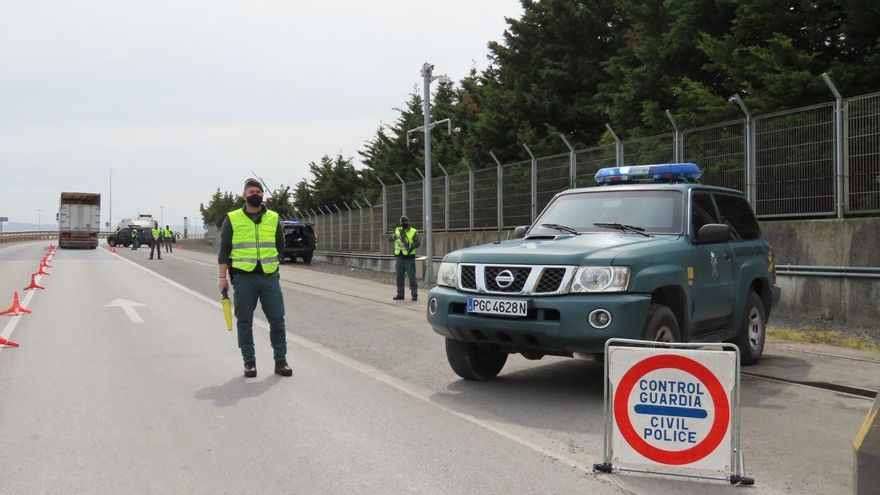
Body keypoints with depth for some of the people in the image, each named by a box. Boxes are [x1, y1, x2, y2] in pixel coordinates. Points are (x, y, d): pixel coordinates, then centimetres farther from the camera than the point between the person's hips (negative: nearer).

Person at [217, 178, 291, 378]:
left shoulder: (273, 218, 10)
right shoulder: (232, 219, 4)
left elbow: (280, 247, 19)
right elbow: (224, 250, 3)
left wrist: (274, 266, 13)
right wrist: (223, 277, -2)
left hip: (270, 277, 2)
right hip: (243, 277, -1)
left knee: (277, 320, 2)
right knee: (244, 322, 5)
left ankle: (280, 361, 12)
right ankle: (249, 362, 16)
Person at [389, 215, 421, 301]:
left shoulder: (414, 232, -2)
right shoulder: (397, 230, 12)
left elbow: (418, 243, -12)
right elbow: (391, 239, -2)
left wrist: (410, 245, -29)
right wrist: (394, 236, -23)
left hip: (409, 258, -5)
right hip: (399, 258, 5)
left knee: (412, 277, -4)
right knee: (399, 277, 9)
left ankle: (414, 294, 1)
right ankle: (400, 294, 18)